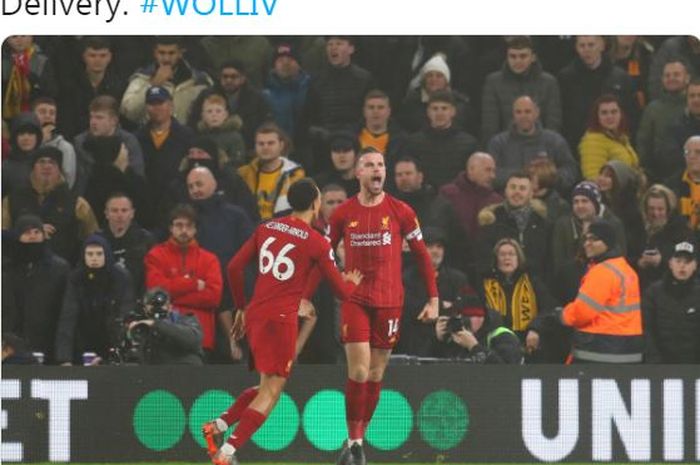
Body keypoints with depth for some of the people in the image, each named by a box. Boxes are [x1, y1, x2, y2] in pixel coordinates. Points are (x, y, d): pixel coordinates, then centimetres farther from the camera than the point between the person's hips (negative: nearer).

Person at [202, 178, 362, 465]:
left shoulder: (266, 229, 11)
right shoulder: (316, 243, -3)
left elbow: (234, 268, 10)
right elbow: (342, 291, 3)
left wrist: (241, 307, 22)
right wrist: (352, 282, 27)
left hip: (255, 314, 7)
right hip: (281, 319, -7)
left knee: (268, 385, 21)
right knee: (271, 392, -4)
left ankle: (217, 426, 5)